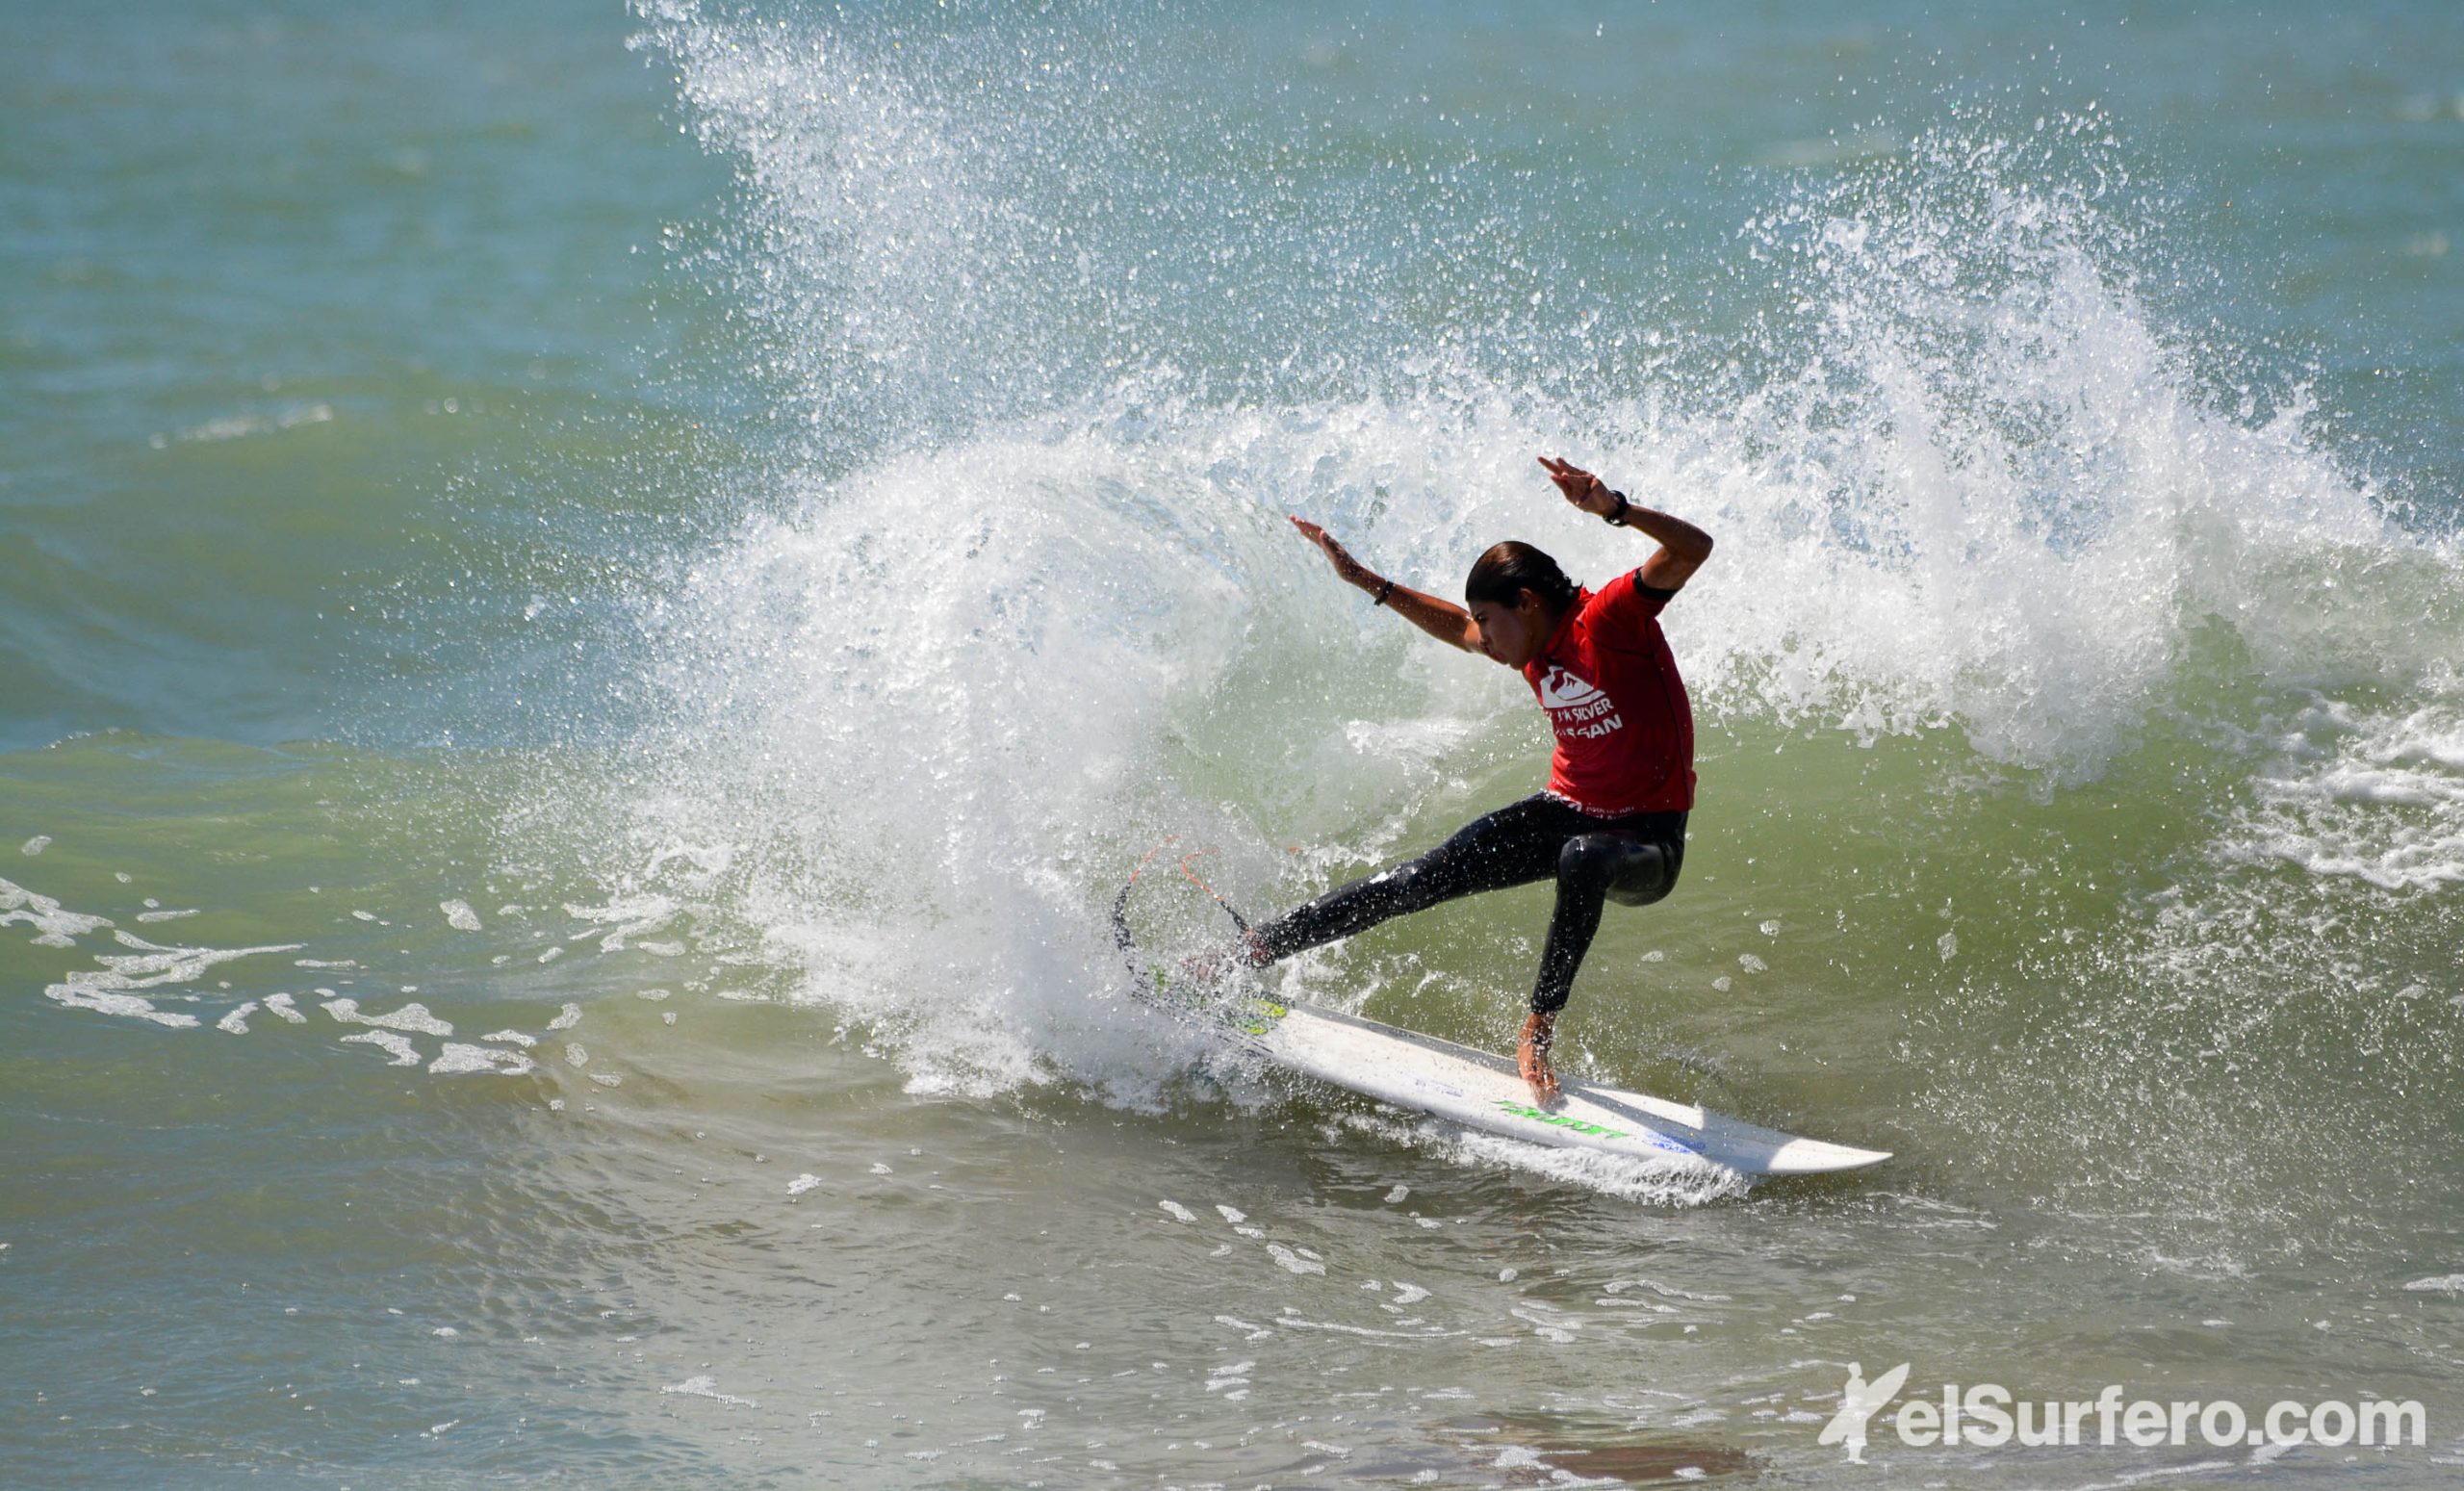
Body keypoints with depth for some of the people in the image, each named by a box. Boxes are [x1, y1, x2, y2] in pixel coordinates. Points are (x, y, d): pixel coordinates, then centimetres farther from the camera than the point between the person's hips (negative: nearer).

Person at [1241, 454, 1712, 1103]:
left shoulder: (1610, 615, -19)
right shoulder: (1532, 646, 3)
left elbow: (1693, 549, -33)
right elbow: (1455, 627, 25)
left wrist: (1612, 508, -48)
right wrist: (1365, 580, 23)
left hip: (1648, 840, -7)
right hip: (1567, 813, 7)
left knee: (1583, 861, -42)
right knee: (1425, 879, 0)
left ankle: (1538, 1031, -33)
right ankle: (1258, 946, 6)